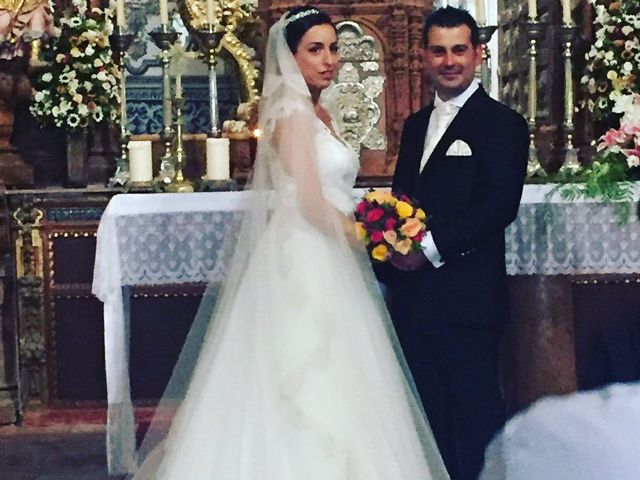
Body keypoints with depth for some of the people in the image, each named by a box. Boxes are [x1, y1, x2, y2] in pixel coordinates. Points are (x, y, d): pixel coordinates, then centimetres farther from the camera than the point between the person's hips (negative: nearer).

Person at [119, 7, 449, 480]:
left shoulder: (319, 114, 15)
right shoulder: (291, 114, -12)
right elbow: (311, 203, -17)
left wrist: (356, 230, 6)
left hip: (325, 263, 9)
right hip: (302, 264, -9)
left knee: (328, 384, 10)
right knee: (310, 391, -5)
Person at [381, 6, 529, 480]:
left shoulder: (502, 123, -6)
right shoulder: (416, 124, 17)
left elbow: (500, 205, -16)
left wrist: (430, 247, -19)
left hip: (468, 298, -7)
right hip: (413, 295, 7)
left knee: (475, 413, 1)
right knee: (430, 411, 14)